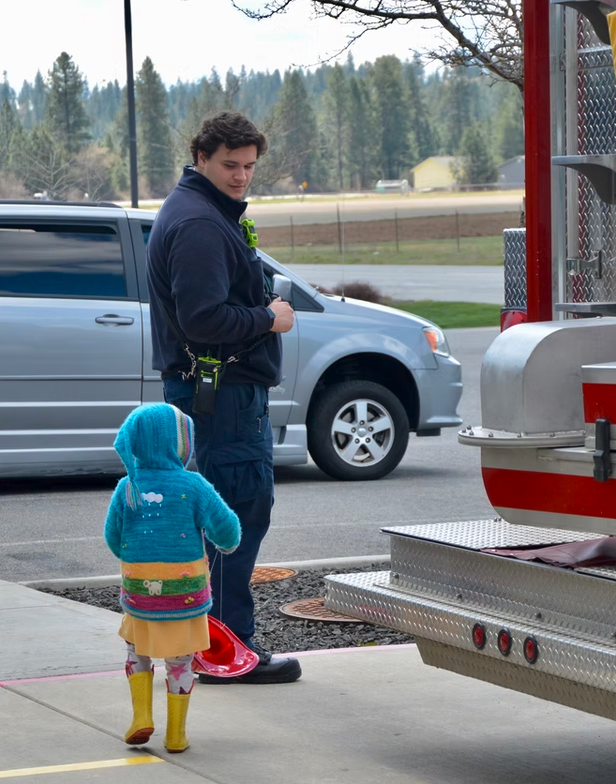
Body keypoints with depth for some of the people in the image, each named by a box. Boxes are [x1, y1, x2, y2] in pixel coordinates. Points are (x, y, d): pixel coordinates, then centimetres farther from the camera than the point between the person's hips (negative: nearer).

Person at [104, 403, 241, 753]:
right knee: (180, 659, 12)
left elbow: (114, 539, 0)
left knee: (138, 649, 23)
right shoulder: (193, 486, -13)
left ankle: (142, 716, 10)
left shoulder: (127, 488, -5)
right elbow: (224, 525, -14)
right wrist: (228, 541, 9)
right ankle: (176, 733, 16)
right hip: (185, 589, -2)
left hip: (139, 588, 2)